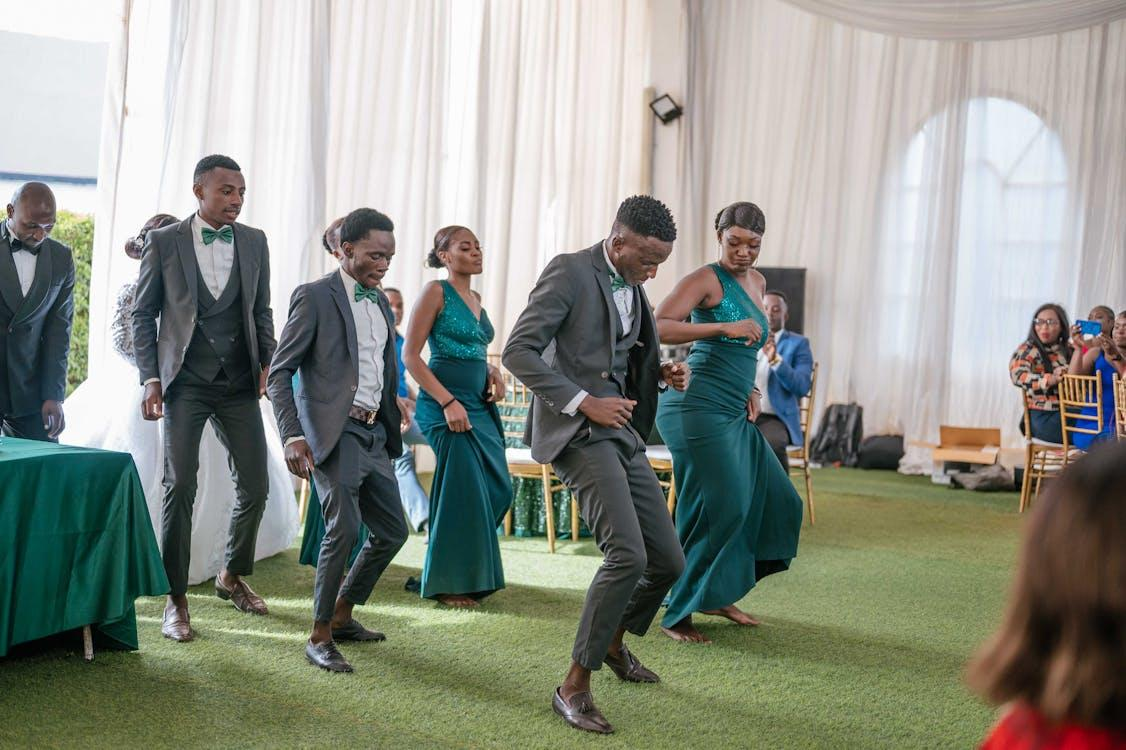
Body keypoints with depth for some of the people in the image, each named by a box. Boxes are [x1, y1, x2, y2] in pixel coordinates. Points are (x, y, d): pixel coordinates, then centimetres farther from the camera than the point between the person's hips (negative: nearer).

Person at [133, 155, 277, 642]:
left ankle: (232, 576, 28)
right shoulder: (164, 242, -2)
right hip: (185, 383, -3)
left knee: (255, 485, 4)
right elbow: (143, 315, 2)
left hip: (239, 383, 3)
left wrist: (268, 362, 1)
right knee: (180, 486, -6)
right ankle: (176, 600, 5)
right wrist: (150, 378, -6)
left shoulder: (254, 241, 7)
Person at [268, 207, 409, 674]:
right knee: (344, 527, -19)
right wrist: (292, 437, -20)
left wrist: (392, 429, 15)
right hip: (333, 432, -8)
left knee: (392, 531, 10)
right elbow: (279, 373, -9)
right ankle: (319, 637, -5)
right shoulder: (314, 297, -6)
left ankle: (342, 616, 27)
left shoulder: (381, 303, 15)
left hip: (374, 432, 8)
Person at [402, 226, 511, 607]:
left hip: (480, 405, 8)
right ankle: (449, 584, 10)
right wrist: (448, 402, -18)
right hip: (447, 404, -8)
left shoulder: (476, 299, 16)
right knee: (465, 492, -5)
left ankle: (472, 573, 23)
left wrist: (493, 373, 6)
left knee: (499, 488, 6)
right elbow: (410, 355, -11)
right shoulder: (436, 292, -6)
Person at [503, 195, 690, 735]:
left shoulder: (633, 286, 15)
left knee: (668, 562, 7)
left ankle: (614, 643, 35)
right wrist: (584, 402, -19)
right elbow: (518, 351, -15)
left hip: (620, 433, 9)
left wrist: (660, 373, 6)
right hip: (575, 429, -8)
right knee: (627, 553, -21)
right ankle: (574, 687, -9)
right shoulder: (569, 272, -10)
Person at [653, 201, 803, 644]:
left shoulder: (756, 282, 17)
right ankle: (677, 614, 3)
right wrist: (724, 327, -27)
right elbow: (659, 326, -23)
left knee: (775, 500, 12)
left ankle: (717, 596, 24)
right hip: (698, 407, -9)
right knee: (717, 509, -10)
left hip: (734, 414, 9)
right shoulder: (706, 279, -9)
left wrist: (751, 389, 14)